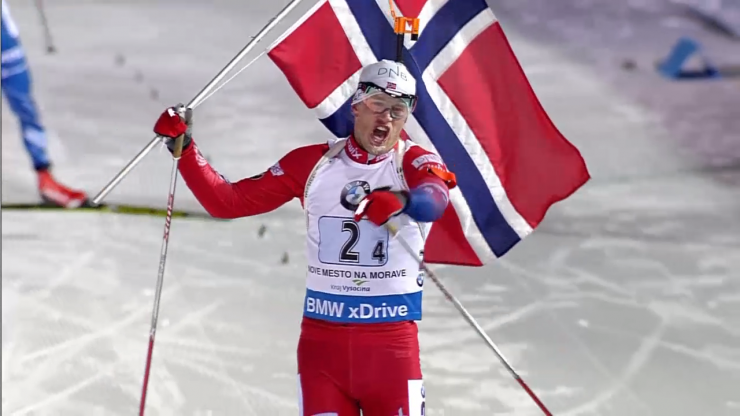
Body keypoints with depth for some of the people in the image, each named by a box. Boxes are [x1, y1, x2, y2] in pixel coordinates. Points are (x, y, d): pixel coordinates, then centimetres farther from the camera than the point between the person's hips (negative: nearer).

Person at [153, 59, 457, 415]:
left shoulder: (416, 162, -2)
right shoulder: (314, 163, 7)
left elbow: (434, 199, -27)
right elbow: (228, 201, 9)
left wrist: (401, 200, -49)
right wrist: (183, 146, -2)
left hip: (391, 340, -2)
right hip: (321, 336, 2)